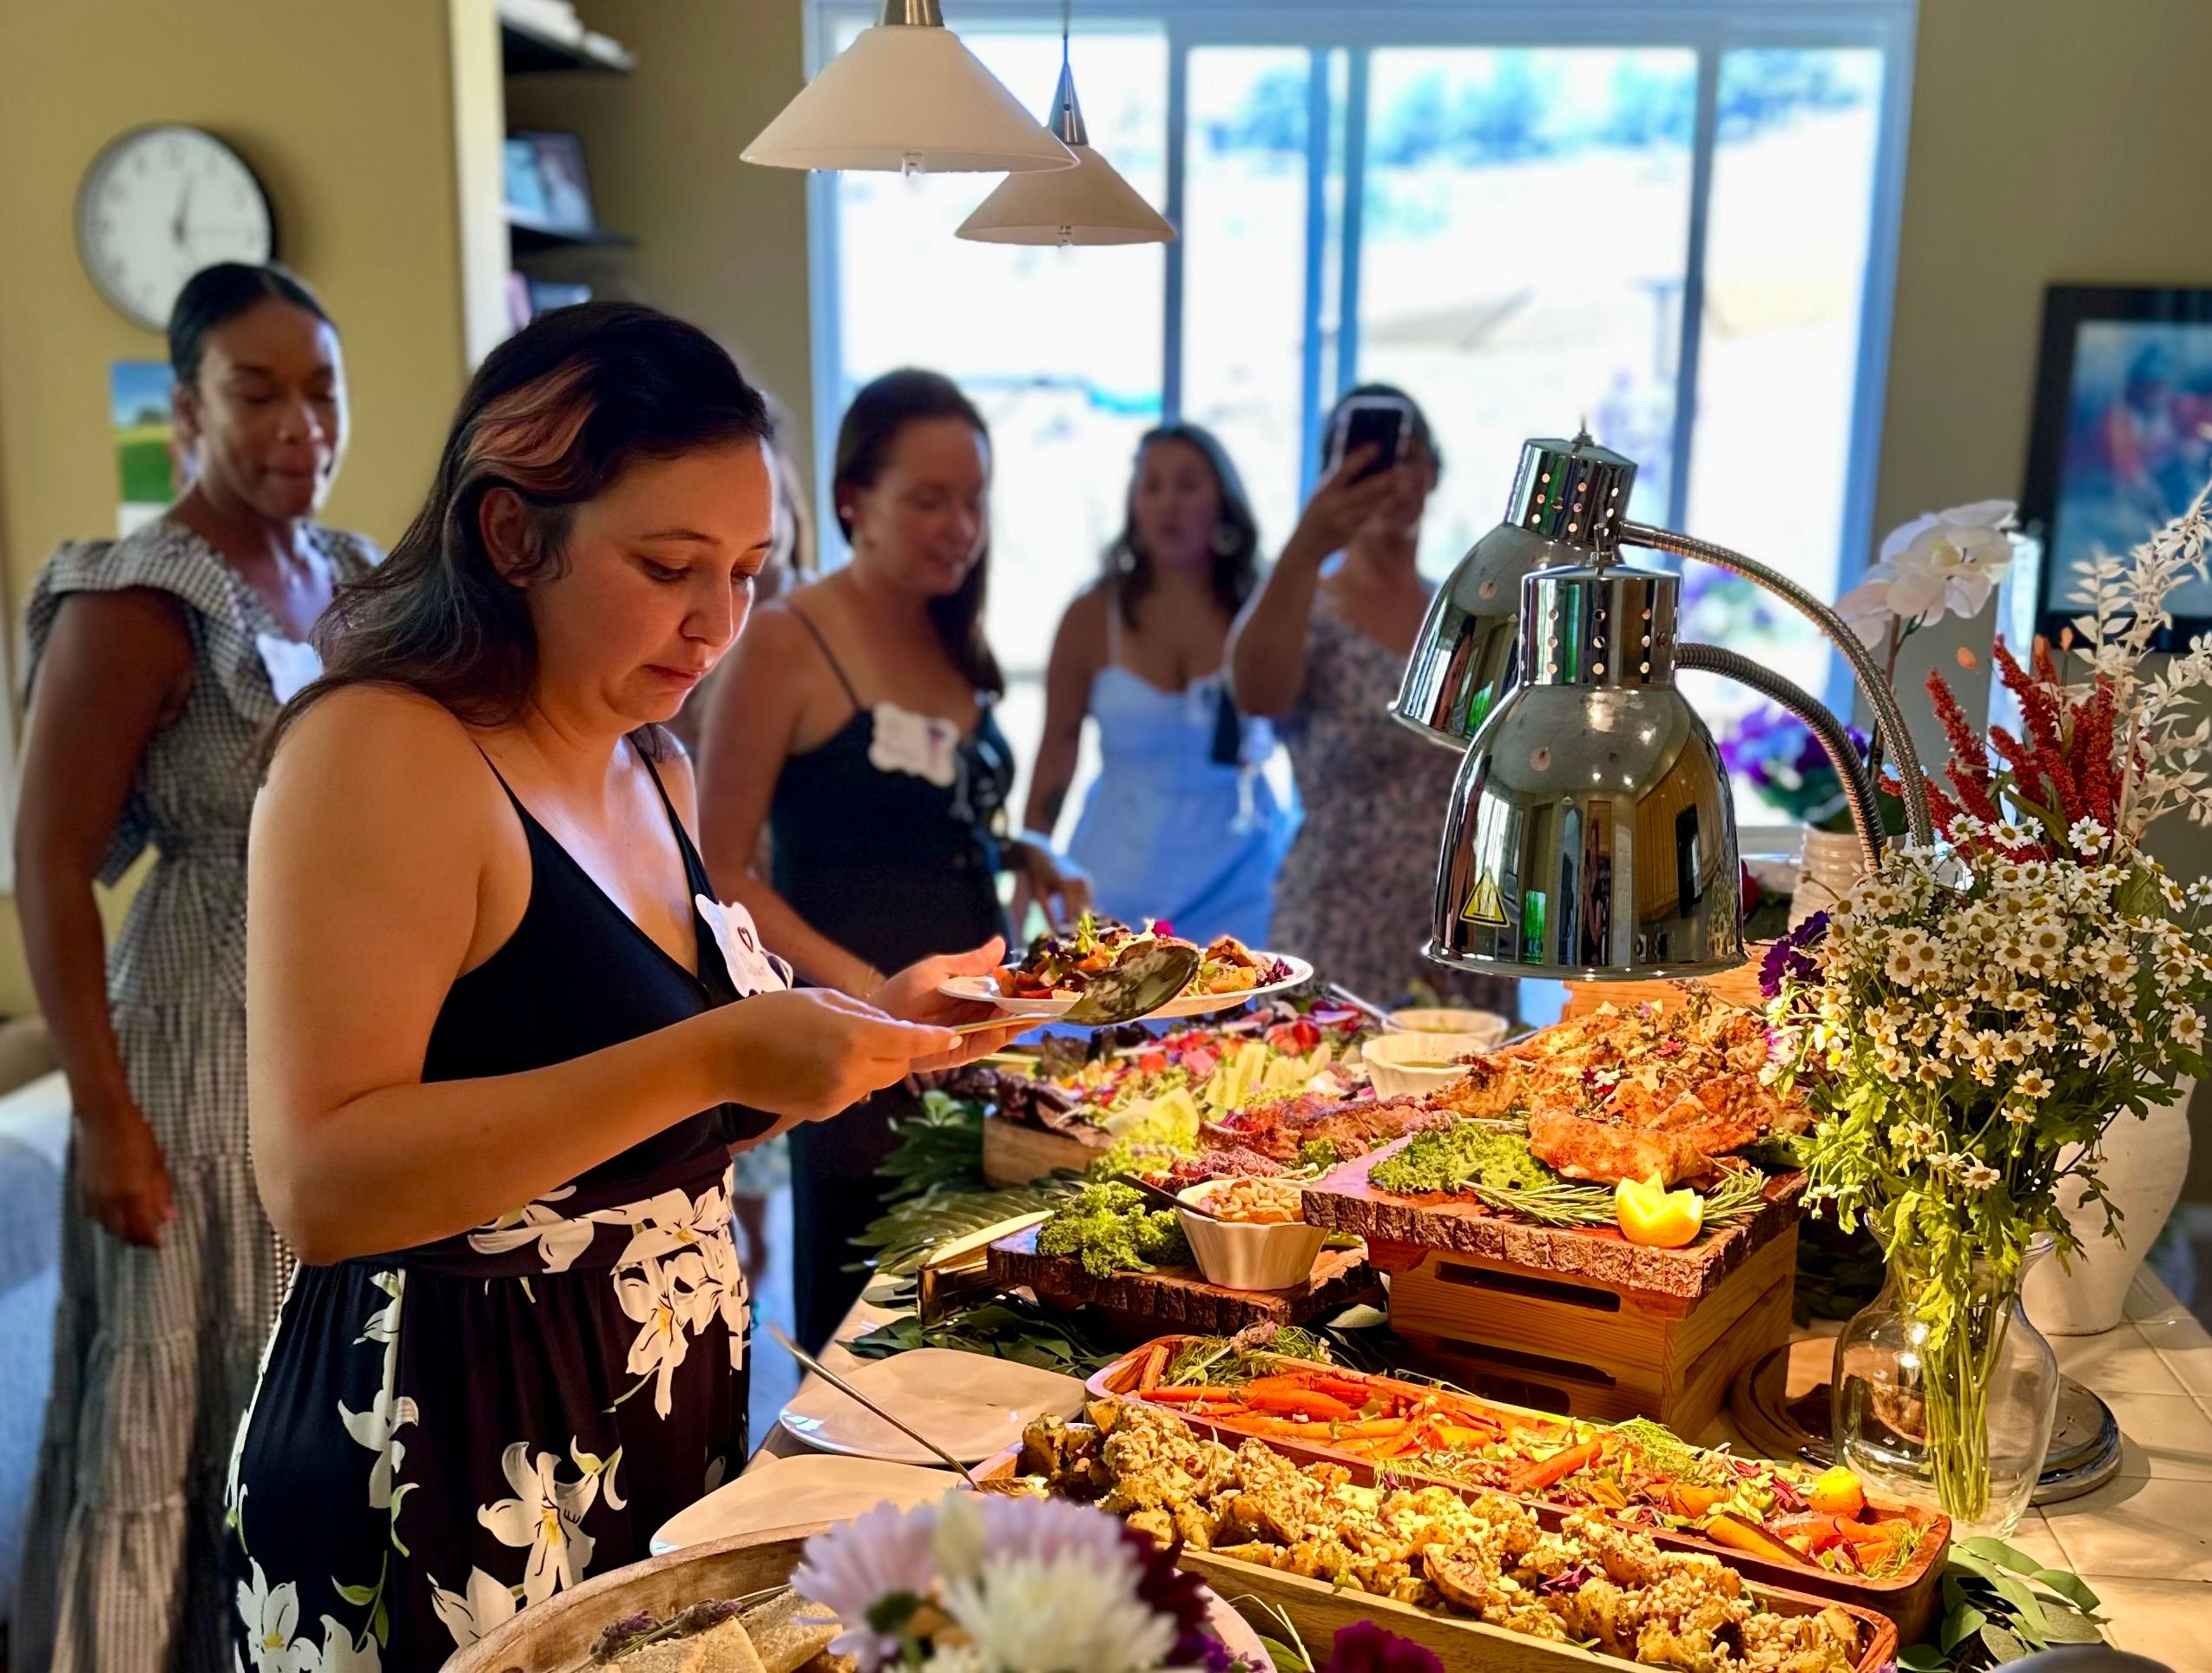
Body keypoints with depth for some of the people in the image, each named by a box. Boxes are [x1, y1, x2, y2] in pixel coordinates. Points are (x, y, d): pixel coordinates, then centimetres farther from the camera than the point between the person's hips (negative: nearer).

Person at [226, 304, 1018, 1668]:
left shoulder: (655, 770, 9)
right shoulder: (382, 753, -17)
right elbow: (322, 1184, -25)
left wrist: (869, 1028, 2)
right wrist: (713, 1058, -29)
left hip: (677, 1427, 8)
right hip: (452, 1467, -8)